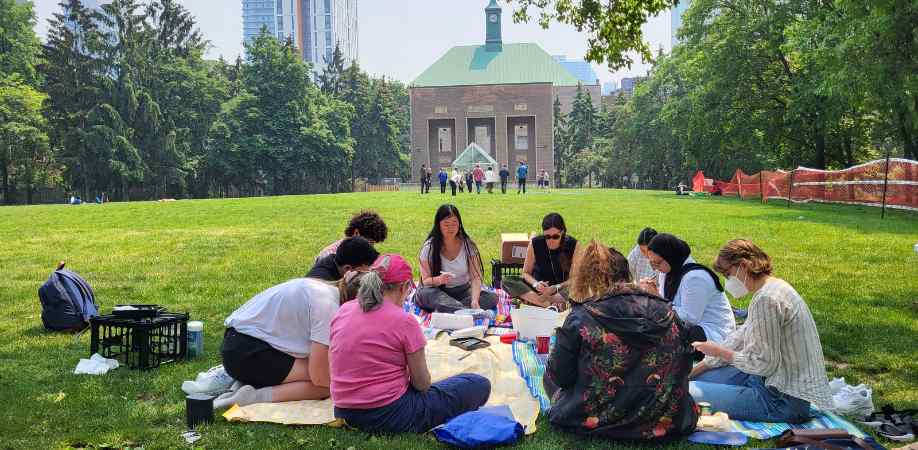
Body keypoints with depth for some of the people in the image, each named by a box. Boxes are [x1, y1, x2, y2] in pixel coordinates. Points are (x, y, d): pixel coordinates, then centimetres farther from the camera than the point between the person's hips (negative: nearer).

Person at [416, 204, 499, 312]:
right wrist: (439, 280, -33)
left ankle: (447, 309, -32)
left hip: (464, 291, 2)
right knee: (424, 293, -36)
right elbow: (425, 281, -9)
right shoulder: (429, 247, -8)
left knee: (492, 297, -24)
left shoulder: (468, 245, -5)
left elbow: (476, 277, -13)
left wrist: (474, 300, -32)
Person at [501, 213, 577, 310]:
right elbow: (526, 273, -1)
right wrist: (535, 284, -23)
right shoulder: (535, 243, -10)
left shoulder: (572, 245, -13)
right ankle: (549, 303, -32)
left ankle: (533, 299, -28)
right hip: (540, 287, 2)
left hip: (562, 288, -2)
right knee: (506, 281, -24)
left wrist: (556, 288, -28)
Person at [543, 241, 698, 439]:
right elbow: (684, 367, 7)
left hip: (597, 422, -5)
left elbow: (560, 376, -7)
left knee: (549, 378, 19)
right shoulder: (666, 312, -2)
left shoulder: (580, 319, -12)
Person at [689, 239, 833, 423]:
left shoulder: (766, 299, -24)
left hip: (782, 400, -10)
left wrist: (720, 352, -9)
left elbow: (765, 364, -24)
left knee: (686, 393, -18)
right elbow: (741, 337, 15)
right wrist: (695, 370, 14)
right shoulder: (774, 287, 10)